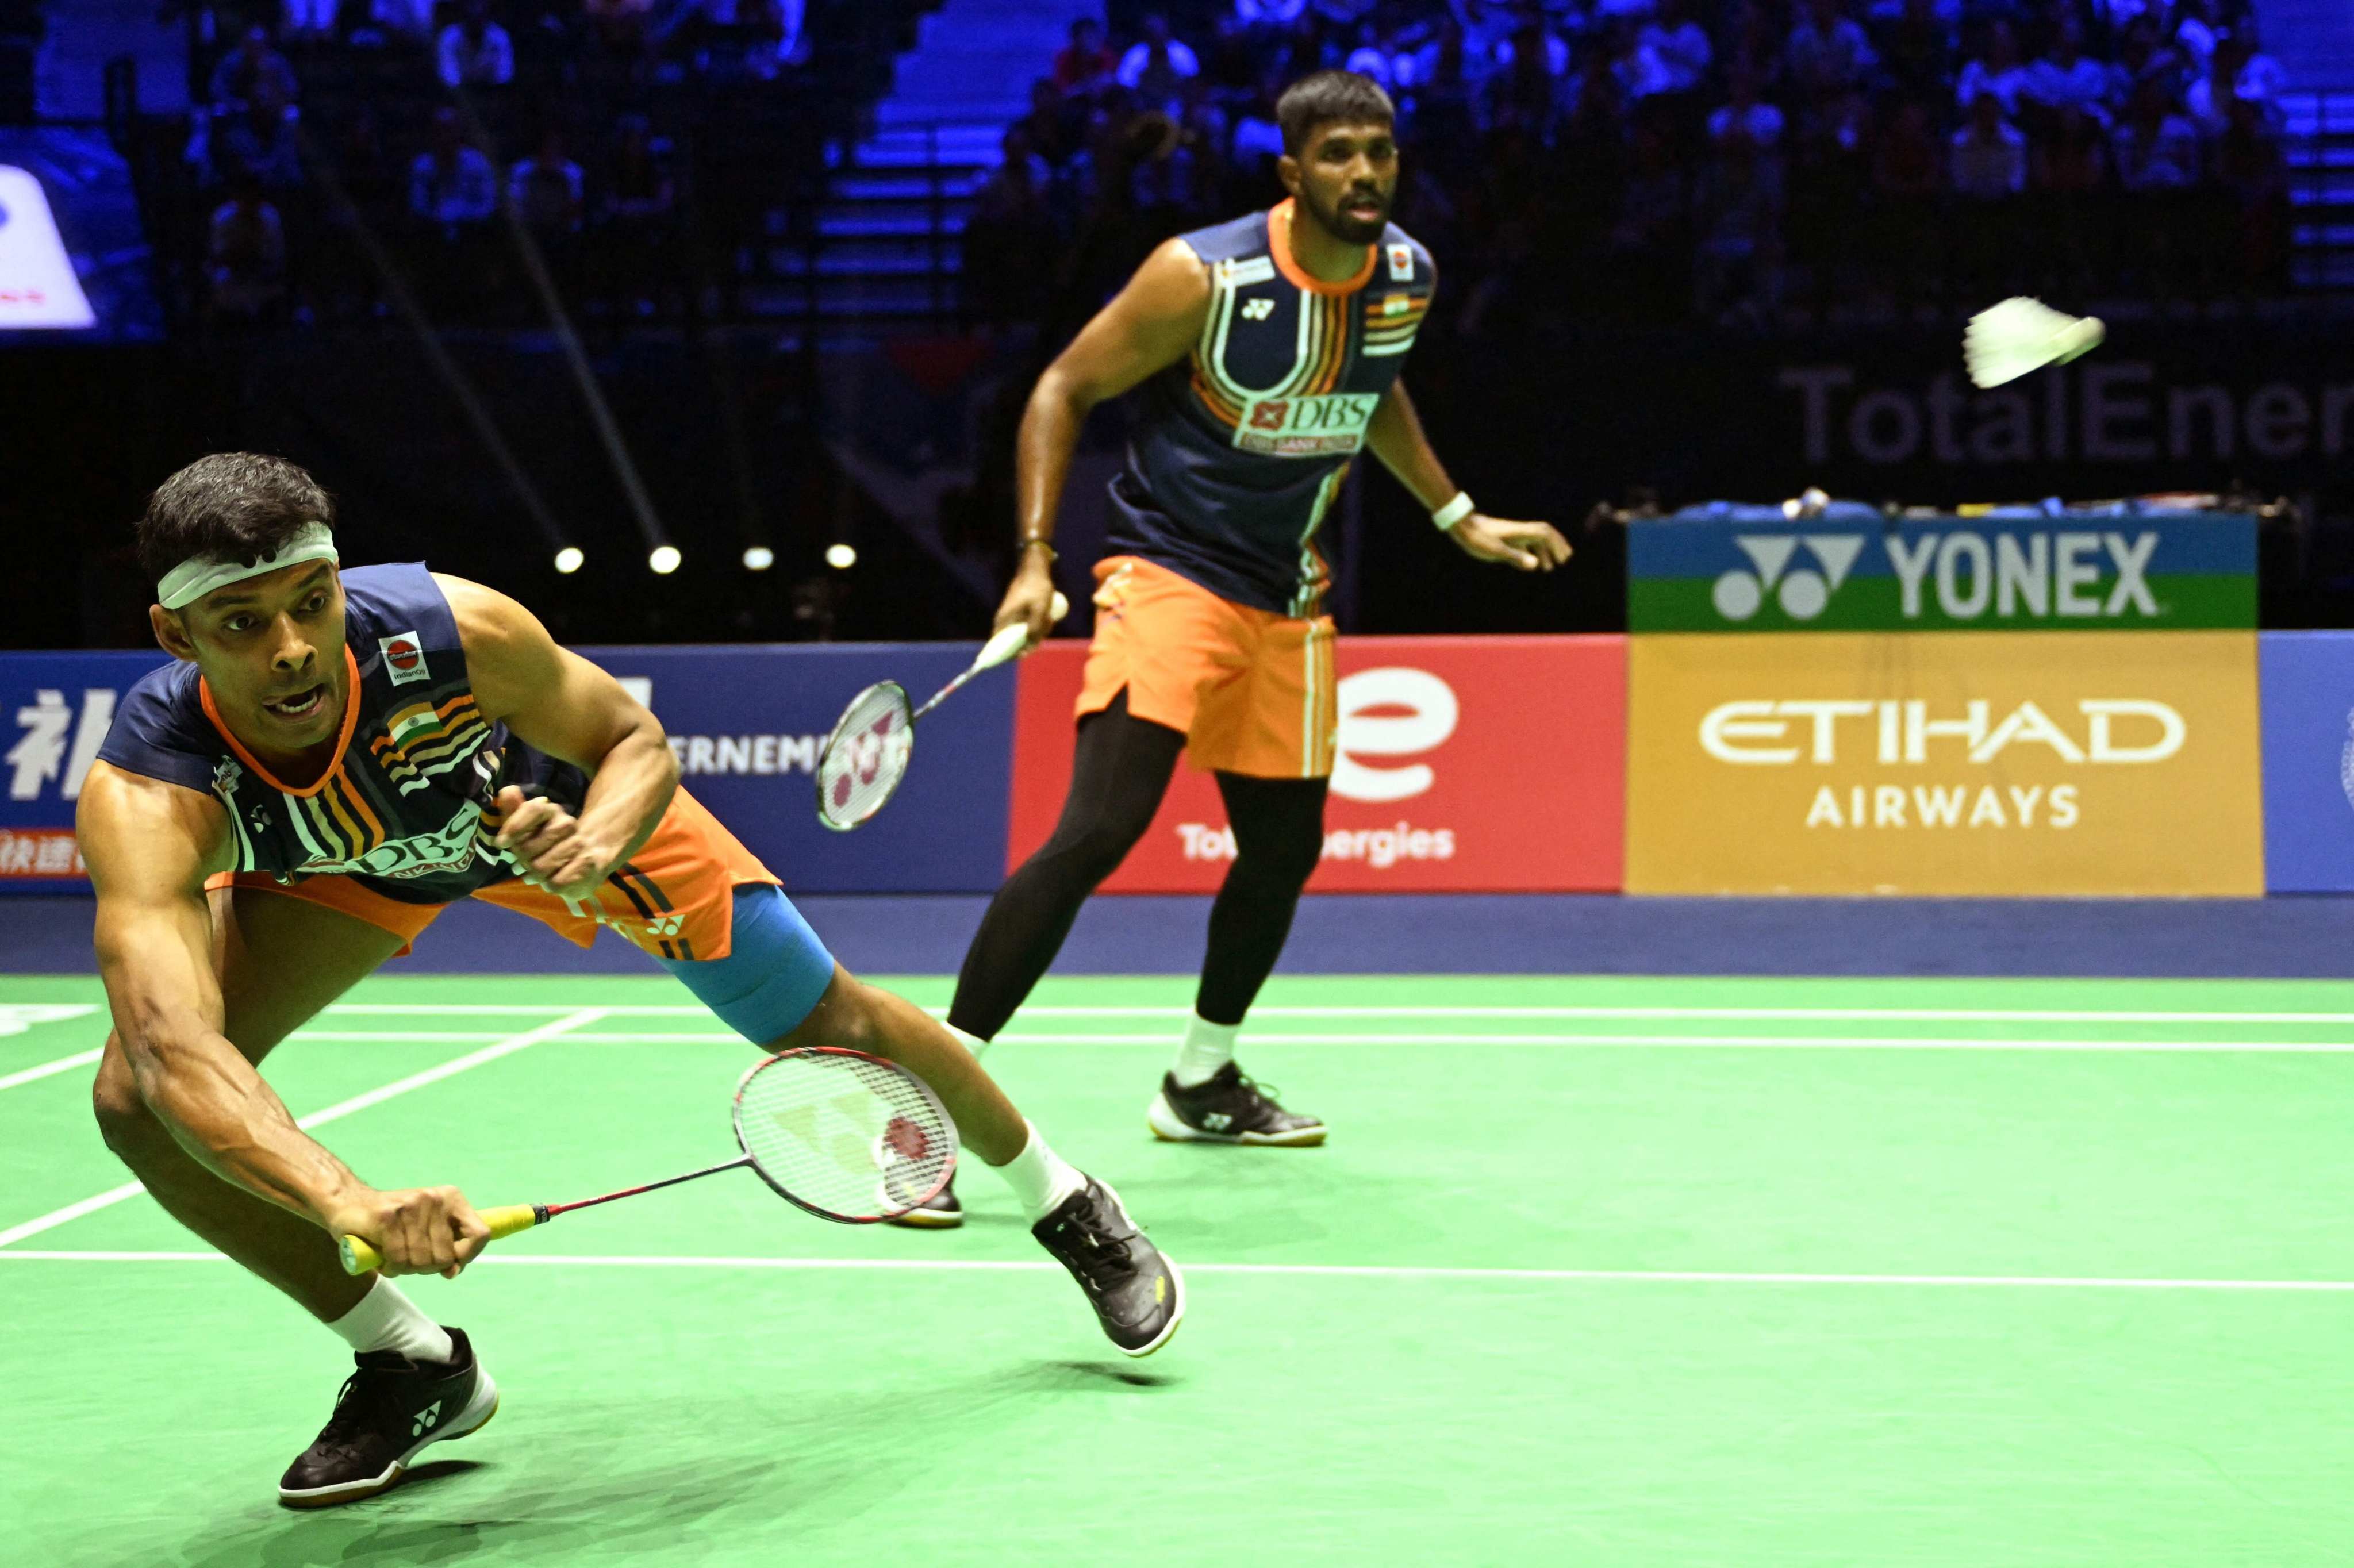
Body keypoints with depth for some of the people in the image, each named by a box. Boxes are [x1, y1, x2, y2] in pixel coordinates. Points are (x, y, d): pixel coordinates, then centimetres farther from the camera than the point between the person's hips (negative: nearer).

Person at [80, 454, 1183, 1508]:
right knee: (137, 1097, -19)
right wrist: (353, 1205, -71)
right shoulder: (147, 796, -41)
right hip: (340, 865, 1)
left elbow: (638, 743, -19)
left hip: (564, 807, -1)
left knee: (833, 1028, 2)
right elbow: (177, 1051, -55)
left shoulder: (458, 632, -39)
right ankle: (416, 1369, 3)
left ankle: (1067, 1206, 34)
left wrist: (596, 845, -43)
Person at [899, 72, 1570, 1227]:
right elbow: (1064, 389, -10)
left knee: (1284, 851, 14)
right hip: (1168, 571, -7)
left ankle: (1200, 1084, 38)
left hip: (1288, 601, 7)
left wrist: (1458, 518, 20)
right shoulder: (1202, 276, -19)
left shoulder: (1407, 279, -1)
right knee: (1099, 829, -23)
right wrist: (1036, 558, -19)